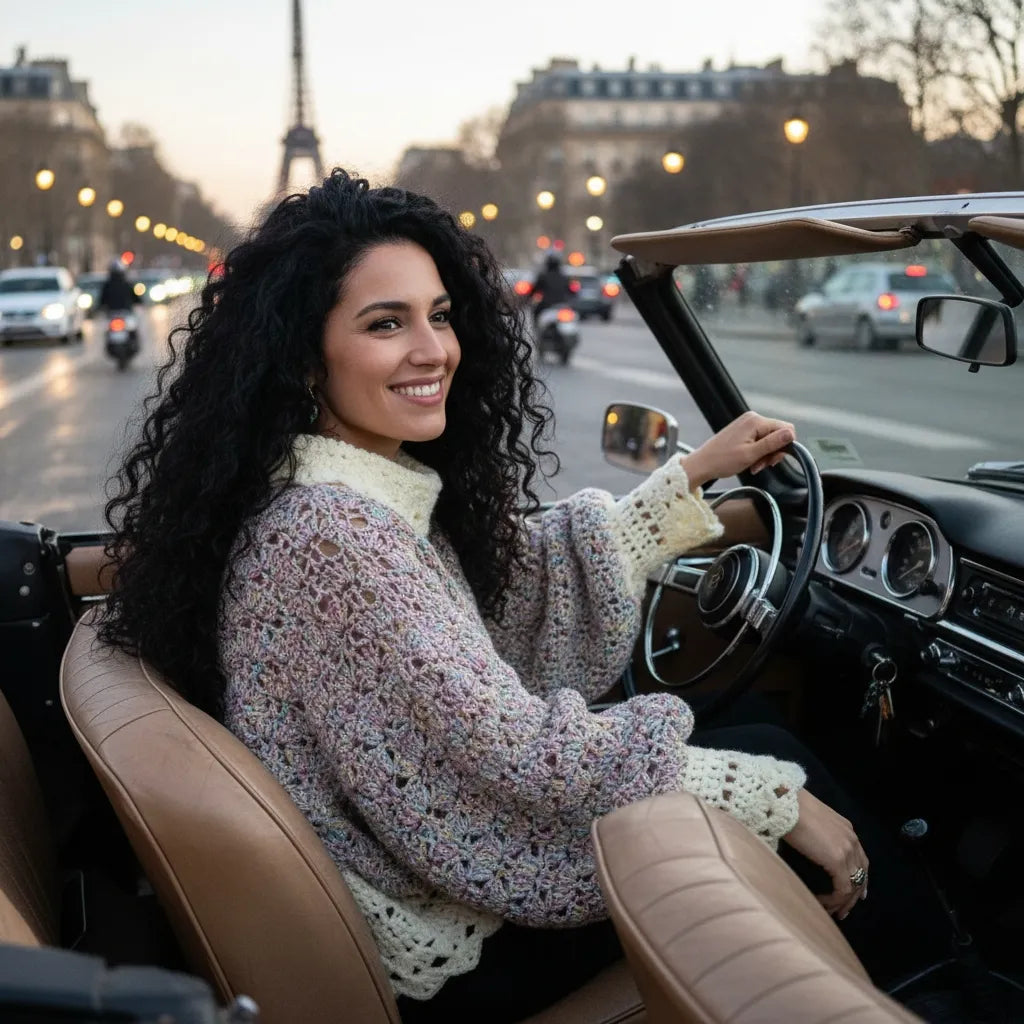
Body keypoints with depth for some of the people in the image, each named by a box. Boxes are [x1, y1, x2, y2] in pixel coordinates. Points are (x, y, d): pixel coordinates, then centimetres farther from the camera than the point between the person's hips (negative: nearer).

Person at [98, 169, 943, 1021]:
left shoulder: (378, 492, 0)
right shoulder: (330, 532, -29)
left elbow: (540, 576, 9)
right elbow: (519, 752, -29)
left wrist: (697, 472, 11)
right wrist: (781, 799, -22)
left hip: (403, 875, 8)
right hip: (436, 951, -8)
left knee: (762, 745, 13)